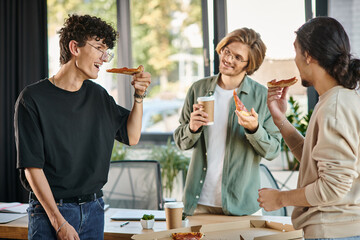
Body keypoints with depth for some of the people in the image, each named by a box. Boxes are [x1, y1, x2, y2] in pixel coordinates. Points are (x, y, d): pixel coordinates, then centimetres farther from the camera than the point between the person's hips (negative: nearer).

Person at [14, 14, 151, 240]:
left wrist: (139, 96, 3)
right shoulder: (33, 99, -9)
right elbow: (32, 167, -13)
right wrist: (59, 222, -17)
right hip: (50, 210, -5)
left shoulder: (98, 95, 9)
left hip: (94, 210, 5)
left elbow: (132, 136, 18)